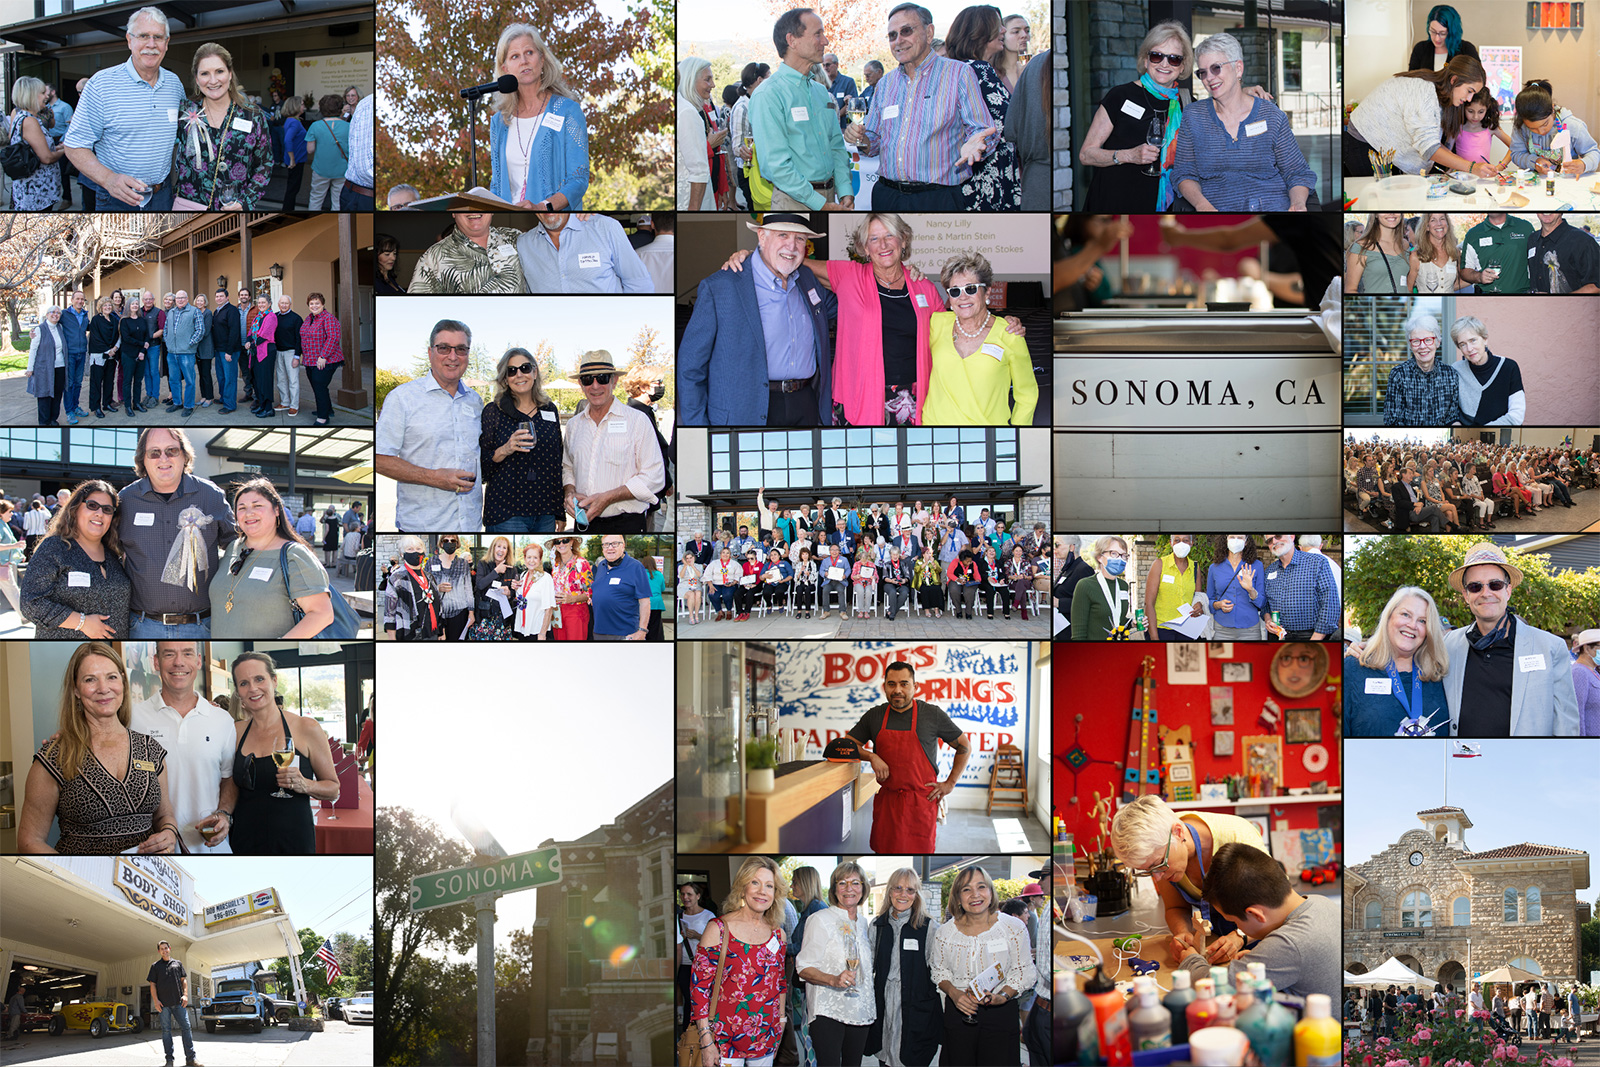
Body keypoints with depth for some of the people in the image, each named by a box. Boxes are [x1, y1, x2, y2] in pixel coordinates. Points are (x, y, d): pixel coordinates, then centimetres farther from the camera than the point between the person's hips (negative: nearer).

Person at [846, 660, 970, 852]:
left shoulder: (932, 714, -1)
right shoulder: (874, 716, 7)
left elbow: (964, 747, 8)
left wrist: (950, 783, 2)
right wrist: (871, 757, -6)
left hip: (921, 801, -3)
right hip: (886, 800, 3)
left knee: (919, 851, -6)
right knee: (884, 850, 2)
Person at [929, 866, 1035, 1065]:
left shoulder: (1014, 927, -5)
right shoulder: (945, 933, 1)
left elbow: (1023, 971, 0)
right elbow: (939, 971, 13)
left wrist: (1003, 995, -17)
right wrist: (954, 993, -7)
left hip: (1001, 1014, -2)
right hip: (958, 1013, 2)